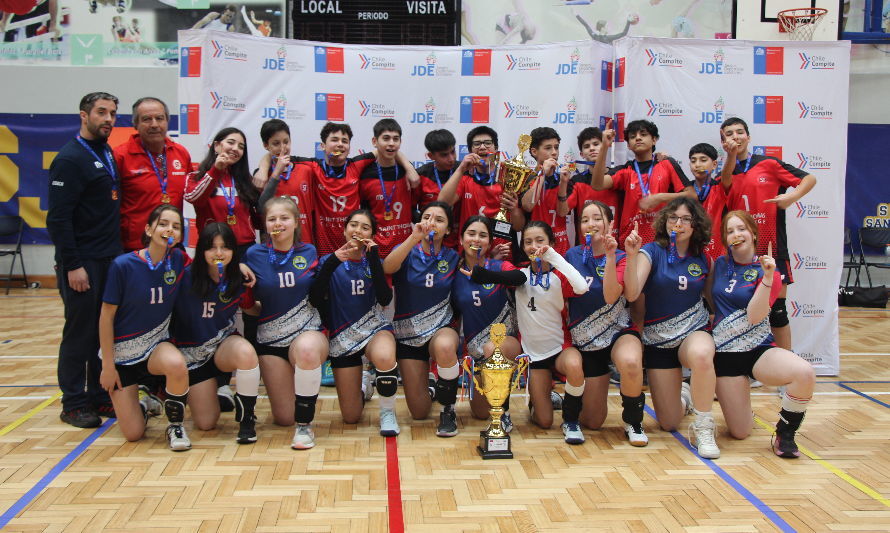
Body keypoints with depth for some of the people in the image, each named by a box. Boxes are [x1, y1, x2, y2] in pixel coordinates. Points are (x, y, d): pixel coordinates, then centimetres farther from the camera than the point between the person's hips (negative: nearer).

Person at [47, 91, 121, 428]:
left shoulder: (108, 154, 13)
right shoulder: (70, 159, -10)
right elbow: (58, 218, -15)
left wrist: (119, 252, 10)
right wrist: (71, 265, -18)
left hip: (110, 260, 7)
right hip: (83, 262, -7)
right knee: (80, 332, 0)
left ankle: (100, 396, 20)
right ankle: (73, 404, 10)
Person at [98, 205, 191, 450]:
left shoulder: (179, 260, -9)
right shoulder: (123, 265, -19)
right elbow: (106, 316, -12)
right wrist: (108, 365, -10)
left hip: (157, 343, 2)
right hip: (122, 352, -2)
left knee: (176, 365, -36)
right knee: (133, 434, -4)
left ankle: (175, 425, -9)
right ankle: (144, 401, 32)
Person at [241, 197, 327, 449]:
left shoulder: (309, 252, 0)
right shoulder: (254, 255, -1)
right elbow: (246, 302, 6)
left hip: (308, 332, -1)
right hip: (270, 340, 1)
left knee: (306, 349, -41)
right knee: (284, 418, 1)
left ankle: (305, 423, -23)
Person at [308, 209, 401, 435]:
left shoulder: (373, 262, 3)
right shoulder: (330, 262, 0)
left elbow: (385, 299, -15)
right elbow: (315, 301, -14)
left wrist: (373, 258, -19)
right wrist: (332, 263, -22)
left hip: (375, 328, 0)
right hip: (342, 338, 1)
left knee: (385, 357, -40)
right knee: (351, 417, 1)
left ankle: (387, 412, -12)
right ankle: (361, 384, 37)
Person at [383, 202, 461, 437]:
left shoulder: (452, 258, 0)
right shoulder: (407, 252, -4)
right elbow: (387, 268, -26)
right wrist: (414, 238, -37)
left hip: (441, 329, 0)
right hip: (408, 335, 1)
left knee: (445, 347, -41)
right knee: (419, 412, -1)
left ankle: (448, 409, -16)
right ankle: (428, 388, 38)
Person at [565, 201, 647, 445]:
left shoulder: (620, 258, -7)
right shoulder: (572, 256, 0)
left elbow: (611, 296, -24)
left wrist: (610, 256, -28)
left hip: (619, 332, -2)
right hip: (585, 340, 2)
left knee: (631, 363, -41)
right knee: (592, 422, 4)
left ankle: (633, 421, -12)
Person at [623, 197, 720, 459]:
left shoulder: (702, 258, 1)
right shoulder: (652, 252, -8)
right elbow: (631, 294, -22)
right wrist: (631, 256, -34)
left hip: (694, 331, 1)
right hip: (658, 339, 0)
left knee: (701, 355, -40)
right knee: (669, 424, 3)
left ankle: (704, 427, -18)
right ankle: (683, 397, 42)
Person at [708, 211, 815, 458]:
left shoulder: (766, 271, -5)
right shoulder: (720, 264, 6)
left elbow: (754, 316, -19)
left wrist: (767, 278, -28)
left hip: (760, 350, -2)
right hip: (725, 353, 2)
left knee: (805, 373, -35)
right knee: (741, 433, -3)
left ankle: (784, 433, -10)